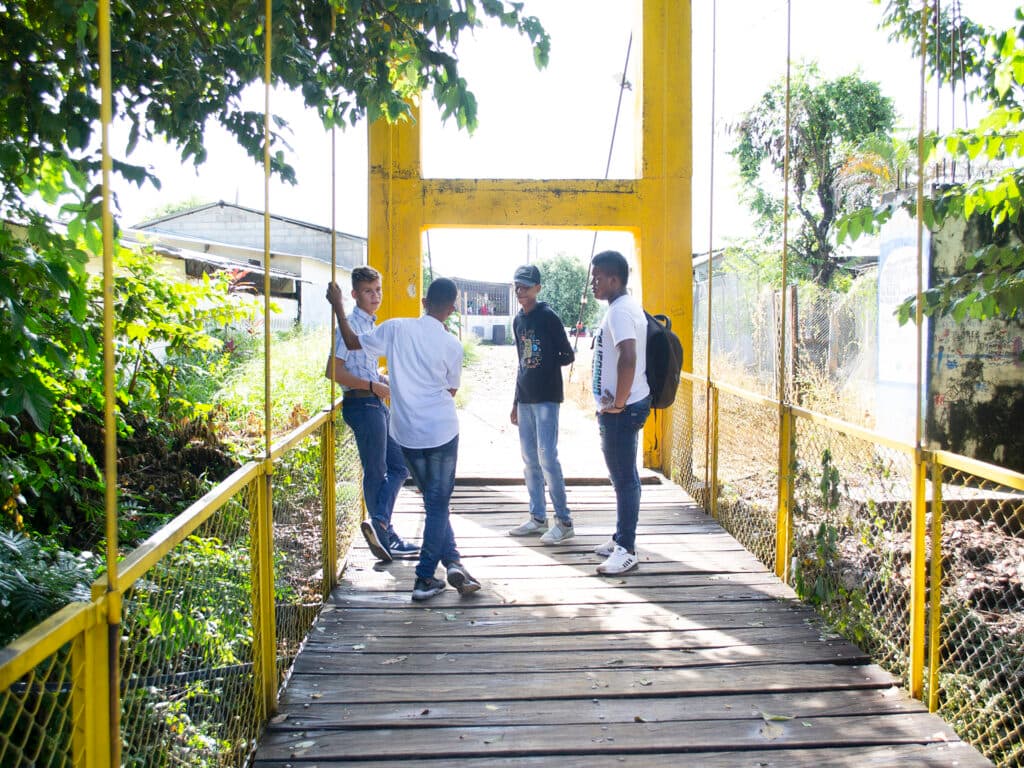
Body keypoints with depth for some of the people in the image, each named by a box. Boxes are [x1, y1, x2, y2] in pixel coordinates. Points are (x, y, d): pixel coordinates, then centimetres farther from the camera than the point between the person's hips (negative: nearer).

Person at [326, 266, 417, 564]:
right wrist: (374, 386, -20)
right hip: (362, 404, -9)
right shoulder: (351, 325, -14)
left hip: (377, 404, 9)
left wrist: (384, 380, 9)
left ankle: (379, 523, 7)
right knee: (376, 472, -3)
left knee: (399, 465, 11)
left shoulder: (370, 324, 15)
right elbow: (334, 371, -21)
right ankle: (385, 537, 4)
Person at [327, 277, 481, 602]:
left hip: (407, 433, 2)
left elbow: (353, 342, 6)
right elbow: (451, 390, 6)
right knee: (438, 504, 7)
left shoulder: (396, 328, -5)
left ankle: (452, 561, 12)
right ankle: (424, 578, 7)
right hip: (441, 431, -2)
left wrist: (338, 307, 15)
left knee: (434, 500, 18)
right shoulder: (452, 345, -6)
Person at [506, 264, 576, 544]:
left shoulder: (548, 317, -8)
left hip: (547, 398, -7)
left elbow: (568, 356, -5)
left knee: (547, 457, -10)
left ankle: (564, 521, -3)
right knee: (529, 460, 9)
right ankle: (538, 518, 18)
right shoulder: (518, 321, 14)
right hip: (525, 399, 7)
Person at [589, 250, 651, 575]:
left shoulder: (620, 311, -19)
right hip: (626, 406, 10)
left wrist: (618, 401, -23)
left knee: (624, 478, -2)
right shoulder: (628, 306, 13)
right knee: (623, 476, 18)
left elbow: (628, 358, -33)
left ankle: (627, 550, 7)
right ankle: (622, 538, 30)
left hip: (621, 410, -10)